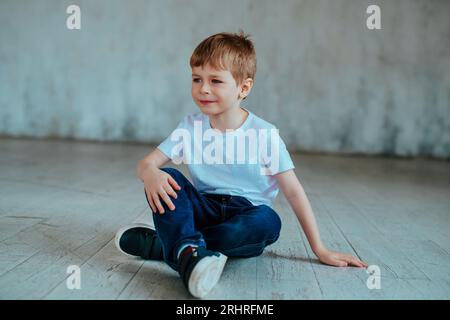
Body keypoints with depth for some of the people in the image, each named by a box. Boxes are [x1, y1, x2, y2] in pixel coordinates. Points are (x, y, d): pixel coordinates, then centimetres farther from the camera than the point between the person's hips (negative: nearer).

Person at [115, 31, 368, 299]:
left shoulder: (265, 134, -9)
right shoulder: (190, 127, -1)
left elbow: (294, 191, -8)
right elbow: (147, 162, -3)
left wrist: (320, 250, -9)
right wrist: (151, 175, -31)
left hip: (246, 213, -2)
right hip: (205, 210, 2)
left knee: (268, 221, -35)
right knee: (167, 178, -21)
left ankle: (161, 243, -28)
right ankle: (188, 250, -44)